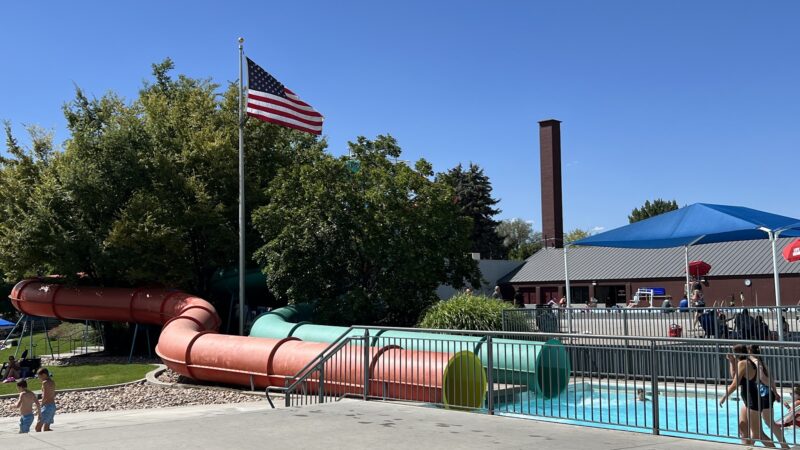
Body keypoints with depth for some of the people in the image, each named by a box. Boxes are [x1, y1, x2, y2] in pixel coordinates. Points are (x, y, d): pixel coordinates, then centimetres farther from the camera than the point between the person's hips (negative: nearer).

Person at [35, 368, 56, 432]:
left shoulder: (45, 382, -12)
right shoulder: (52, 382, 15)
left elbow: (45, 397, -18)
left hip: (47, 406, -9)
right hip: (53, 406, 9)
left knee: (38, 427, -7)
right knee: (46, 428, 13)